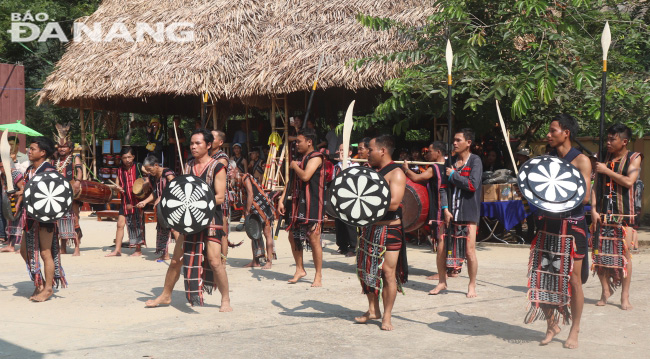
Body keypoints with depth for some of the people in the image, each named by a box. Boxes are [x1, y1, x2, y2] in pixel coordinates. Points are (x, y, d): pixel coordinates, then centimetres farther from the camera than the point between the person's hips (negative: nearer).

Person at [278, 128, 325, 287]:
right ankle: (299, 269, 25)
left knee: (313, 238, -6)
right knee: (293, 236, 10)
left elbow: (305, 176, -24)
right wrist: (282, 199, 12)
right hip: (298, 202, 9)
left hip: (313, 203, -9)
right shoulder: (300, 159, 18)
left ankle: (318, 276, 1)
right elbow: (292, 181, 20)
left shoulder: (316, 157, -9)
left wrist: (295, 166, -6)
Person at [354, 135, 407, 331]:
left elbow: (393, 203, -22)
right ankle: (373, 310, 23)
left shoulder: (396, 173, -11)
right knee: (366, 269, 10)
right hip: (370, 228, 8)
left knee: (388, 272, -4)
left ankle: (387, 316, 6)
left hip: (389, 230, -8)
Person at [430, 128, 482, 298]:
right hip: (450, 212, 5)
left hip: (468, 213, -4)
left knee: (469, 250, -2)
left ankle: (472, 285, 13)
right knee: (442, 247, 3)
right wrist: (445, 208, -4)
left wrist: (453, 175, -9)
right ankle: (442, 282, 19)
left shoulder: (475, 161, -3)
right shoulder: (452, 160, 11)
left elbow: (473, 185, -17)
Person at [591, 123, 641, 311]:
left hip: (625, 214, -3)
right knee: (600, 253, 1)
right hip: (603, 214, 3)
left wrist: (607, 171, -14)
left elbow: (629, 181, -15)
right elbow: (595, 186, 8)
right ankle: (605, 291, 16)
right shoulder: (604, 158, 10)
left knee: (624, 254, -4)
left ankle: (625, 296, 4)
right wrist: (594, 209, -2)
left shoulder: (634, 158, 0)